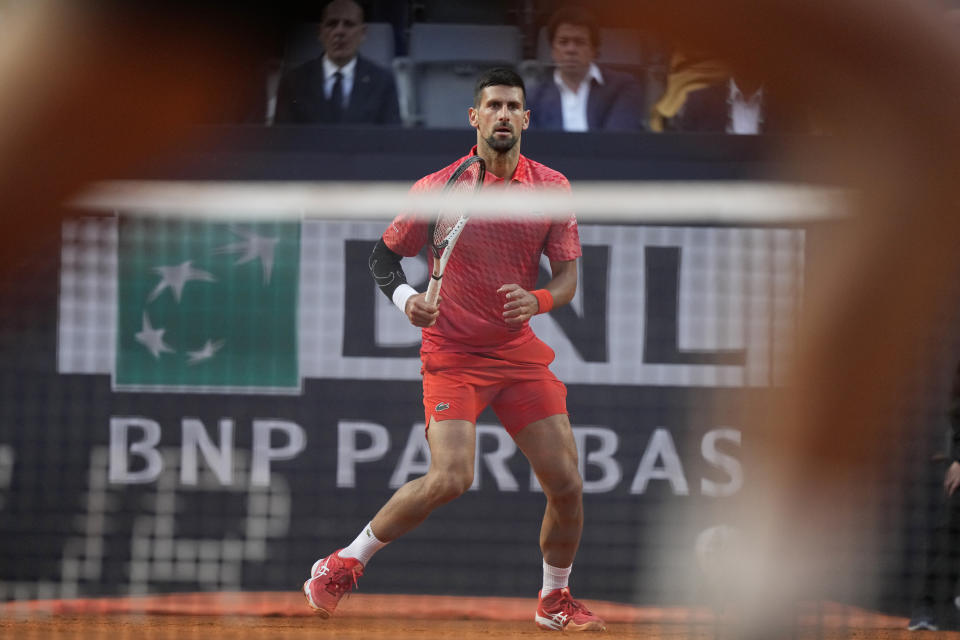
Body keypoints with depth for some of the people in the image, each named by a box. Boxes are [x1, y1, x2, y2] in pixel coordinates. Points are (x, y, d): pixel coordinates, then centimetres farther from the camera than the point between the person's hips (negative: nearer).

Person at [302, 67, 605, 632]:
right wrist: (405, 297, -14)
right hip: (453, 354, -4)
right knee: (450, 479, -21)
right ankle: (342, 566, -3)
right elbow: (384, 256, 5)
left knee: (566, 482, -2)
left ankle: (555, 601, 22)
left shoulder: (552, 188, 2)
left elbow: (569, 277, 3)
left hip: (521, 353, 4)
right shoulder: (439, 189, -5)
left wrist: (539, 300, -18)